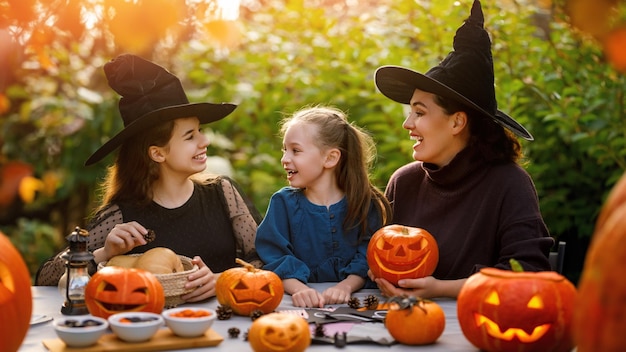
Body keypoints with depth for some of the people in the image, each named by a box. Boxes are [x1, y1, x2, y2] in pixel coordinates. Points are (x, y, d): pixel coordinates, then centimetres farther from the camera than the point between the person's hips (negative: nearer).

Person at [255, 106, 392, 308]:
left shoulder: (363, 204, 5)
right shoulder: (283, 202, 5)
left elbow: (367, 258, -1)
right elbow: (275, 260, -4)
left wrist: (346, 286, -20)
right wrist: (298, 289, -22)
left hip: (353, 302, 0)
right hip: (300, 306, 0)